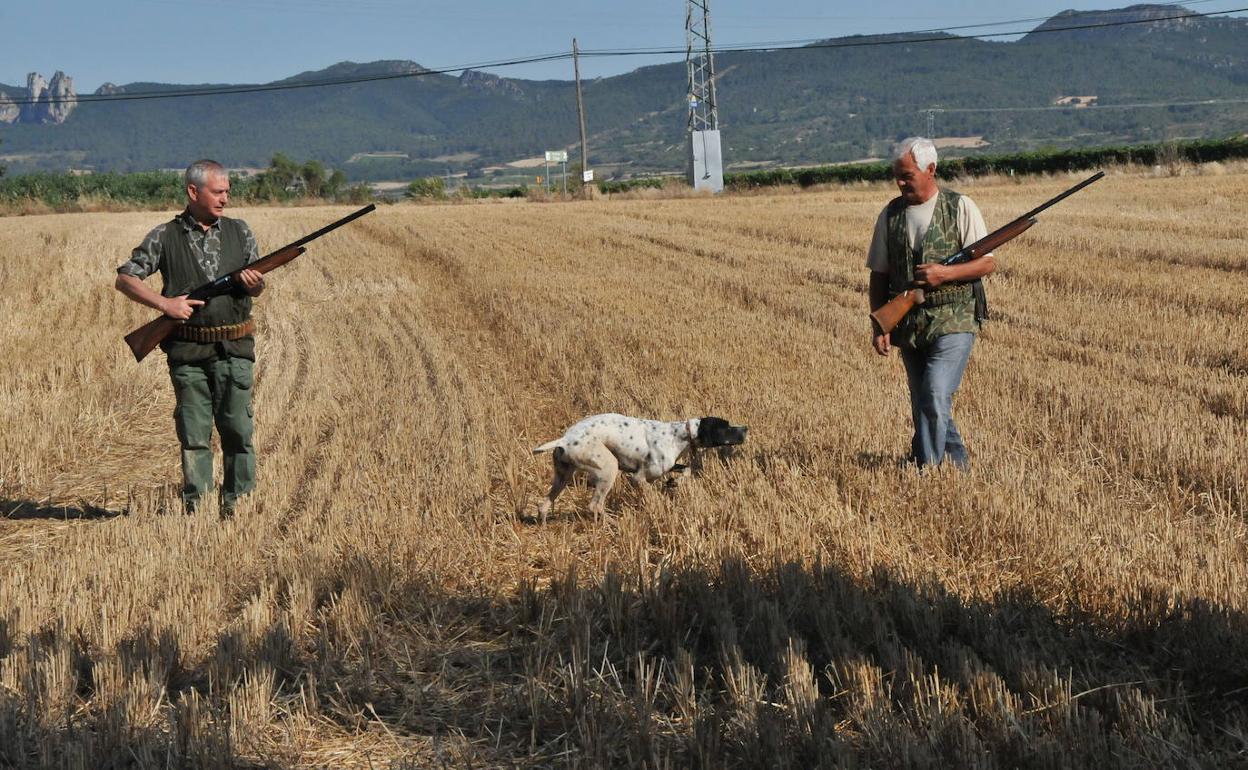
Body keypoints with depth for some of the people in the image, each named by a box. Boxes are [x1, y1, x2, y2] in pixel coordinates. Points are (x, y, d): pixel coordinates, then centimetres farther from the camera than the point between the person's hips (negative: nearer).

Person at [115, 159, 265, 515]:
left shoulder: (239, 232, 10)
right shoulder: (165, 237, 2)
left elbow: (256, 287, 14)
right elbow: (124, 279, 3)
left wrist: (254, 283, -10)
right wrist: (165, 303, -10)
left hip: (234, 350, 2)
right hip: (187, 352, -2)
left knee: (238, 429, -1)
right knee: (193, 432, 2)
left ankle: (234, 503, 7)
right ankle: (194, 507, 8)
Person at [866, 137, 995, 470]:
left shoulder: (961, 208, -3)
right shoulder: (890, 215, 8)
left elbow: (987, 263, -4)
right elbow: (879, 276, 11)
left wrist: (944, 273, -19)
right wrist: (878, 326, 2)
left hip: (954, 321, -5)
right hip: (908, 326, 5)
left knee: (935, 399, -18)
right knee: (923, 406, 10)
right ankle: (959, 465, 27)